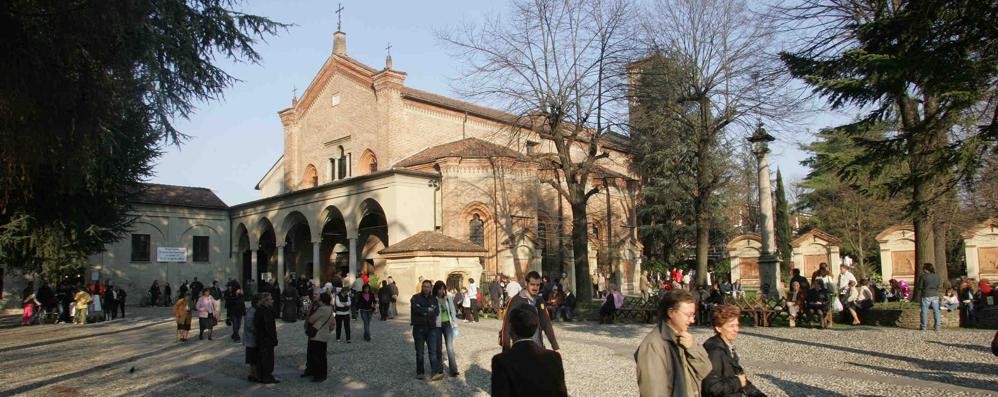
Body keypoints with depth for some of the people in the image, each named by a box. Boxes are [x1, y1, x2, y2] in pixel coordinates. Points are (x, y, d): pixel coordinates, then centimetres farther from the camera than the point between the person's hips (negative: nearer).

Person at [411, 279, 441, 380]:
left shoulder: (434, 299, 12)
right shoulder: (415, 298, 3)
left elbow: (436, 312, -4)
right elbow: (416, 309, -16)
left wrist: (423, 311, -12)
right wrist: (428, 310, -9)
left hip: (431, 328, 1)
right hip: (419, 328, -1)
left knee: (433, 351, -7)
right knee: (419, 352, 7)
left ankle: (436, 372, -13)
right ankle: (420, 373, 17)